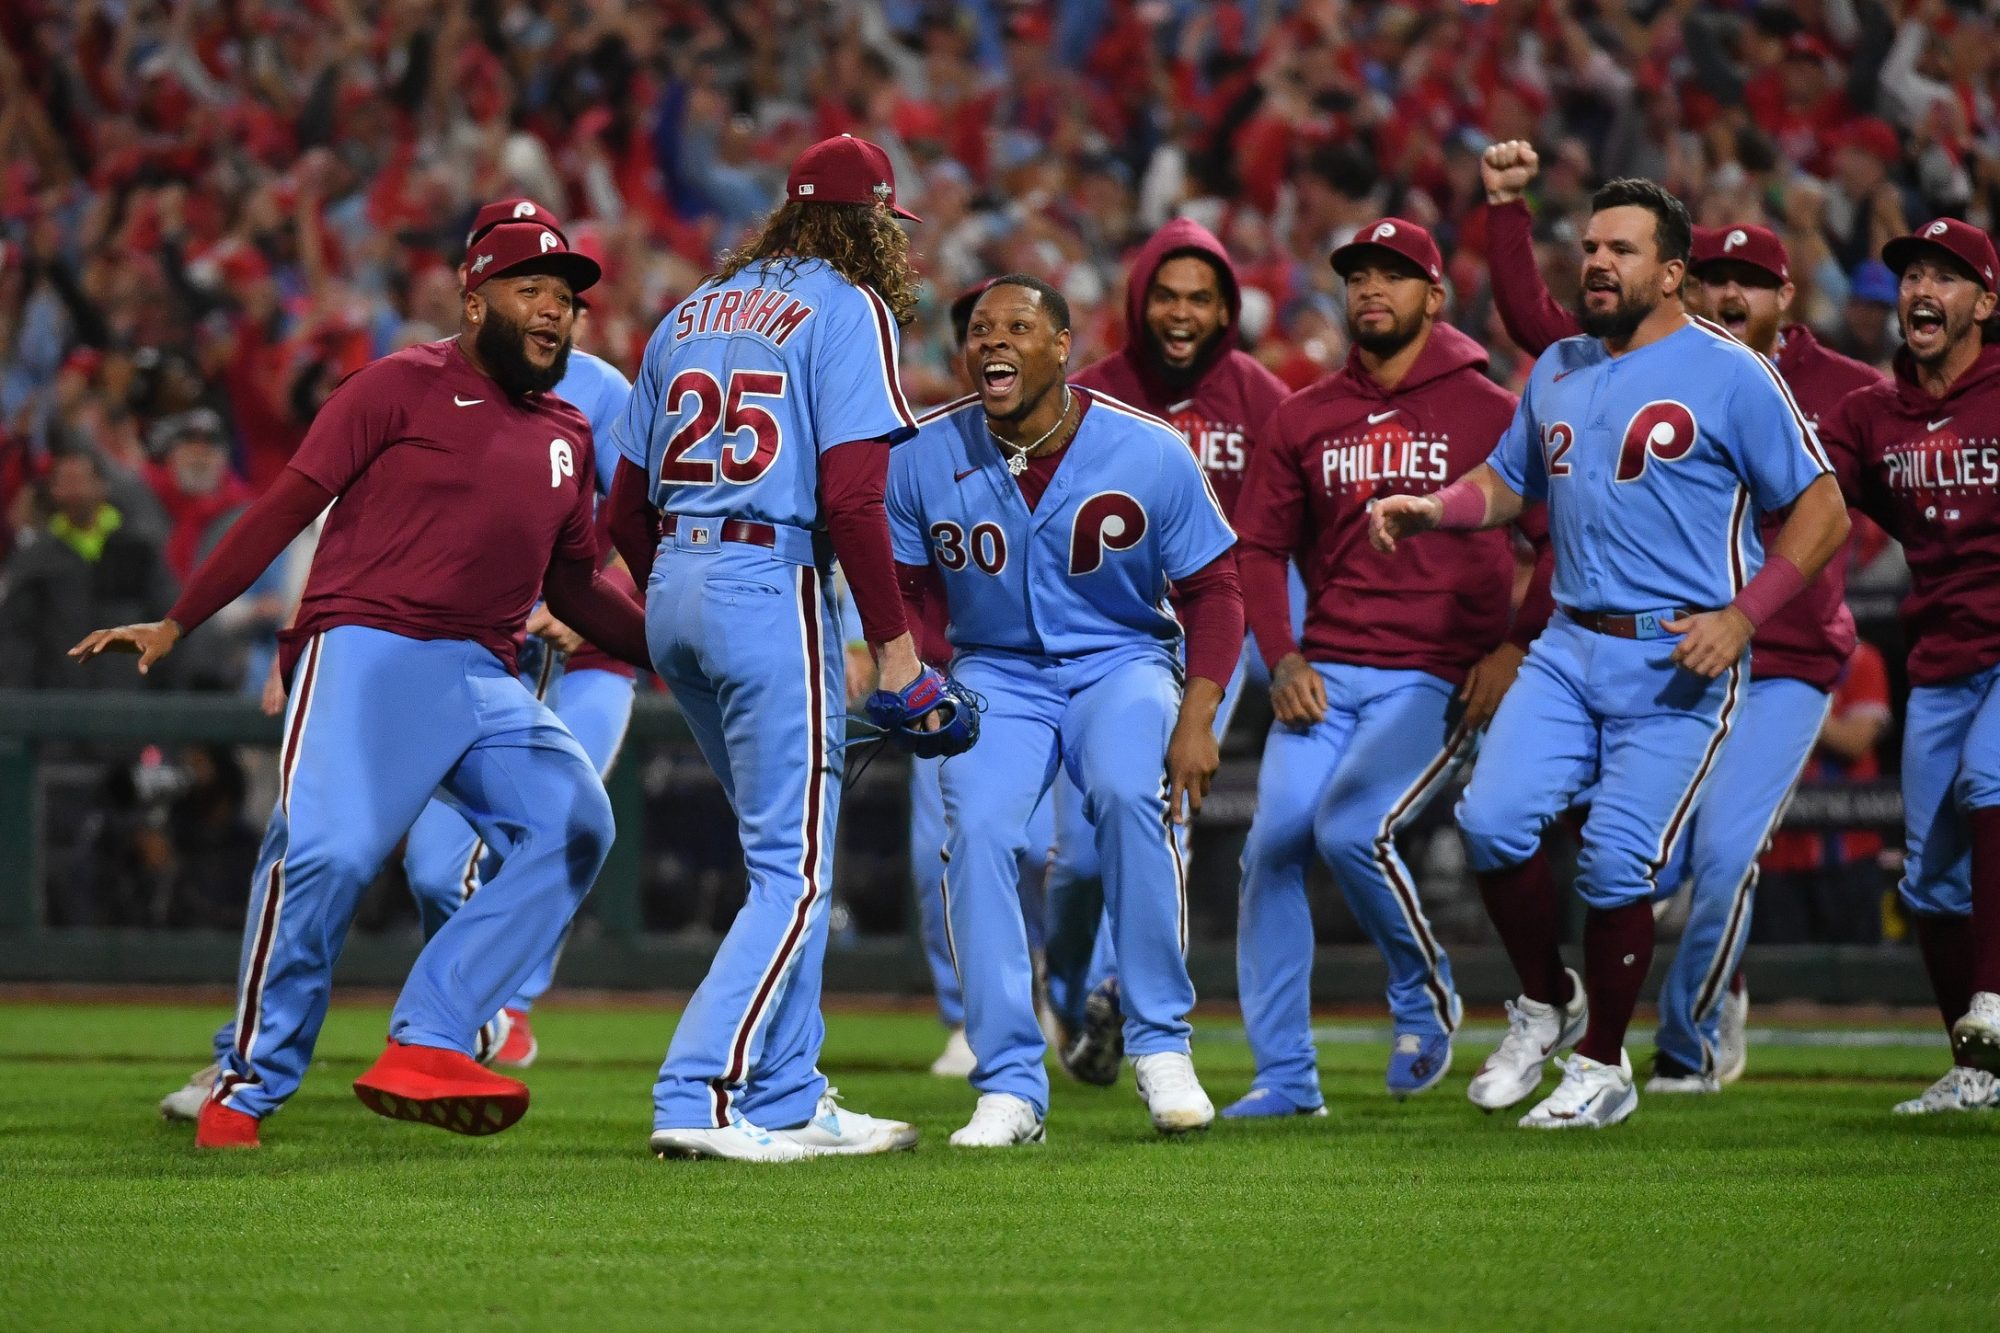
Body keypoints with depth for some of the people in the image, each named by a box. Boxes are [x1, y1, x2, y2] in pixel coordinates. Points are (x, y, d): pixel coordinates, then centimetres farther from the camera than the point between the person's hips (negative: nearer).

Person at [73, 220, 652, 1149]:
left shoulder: (568, 437, 20)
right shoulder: (406, 385, 2)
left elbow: (577, 589, 28)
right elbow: (289, 505, -1)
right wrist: (175, 625, -5)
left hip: (485, 680, 6)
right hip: (367, 654, -6)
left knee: (573, 823, -16)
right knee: (327, 850, -24)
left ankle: (426, 1048, -17)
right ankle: (246, 1085, -7)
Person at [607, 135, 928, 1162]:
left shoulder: (693, 312, 17)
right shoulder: (847, 309, -3)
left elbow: (627, 509, 15)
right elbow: (851, 496, -15)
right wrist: (894, 644, -12)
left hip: (673, 589, 7)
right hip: (773, 589, -7)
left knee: (784, 856, 17)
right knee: (794, 871, -4)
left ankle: (790, 1101, 17)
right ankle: (697, 1101, -13)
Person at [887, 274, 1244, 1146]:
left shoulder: (1150, 454, -12)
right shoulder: (925, 459, -8)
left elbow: (1213, 590, -3)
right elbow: (907, 592, 5)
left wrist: (1197, 719, -14)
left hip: (1121, 661, -2)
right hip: (996, 672, 2)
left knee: (1129, 793, -32)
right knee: (977, 828, -25)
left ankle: (1160, 1047, -16)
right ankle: (1010, 1087, -15)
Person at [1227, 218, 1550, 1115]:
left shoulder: (1489, 414, 0)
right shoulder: (1304, 419, 11)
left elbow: (1561, 540, 0)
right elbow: (1259, 546, 16)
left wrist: (1516, 647, -11)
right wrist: (1282, 660, 3)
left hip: (1442, 679, -4)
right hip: (1326, 674, 4)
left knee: (1352, 828, -22)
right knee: (1272, 846, -9)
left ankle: (1425, 998, 5)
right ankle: (1284, 1075, 0)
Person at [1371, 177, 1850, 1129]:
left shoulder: (1730, 375, -6)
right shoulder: (1558, 372, 13)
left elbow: (1822, 512, -5)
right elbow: (1507, 482, 27)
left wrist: (1742, 615, -15)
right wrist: (1430, 510, 6)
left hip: (1677, 665, -5)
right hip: (1569, 649, 5)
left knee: (1616, 865, -6)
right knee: (1493, 820, -11)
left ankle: (1602, 1068, 13)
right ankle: (1547, 1006, 14)